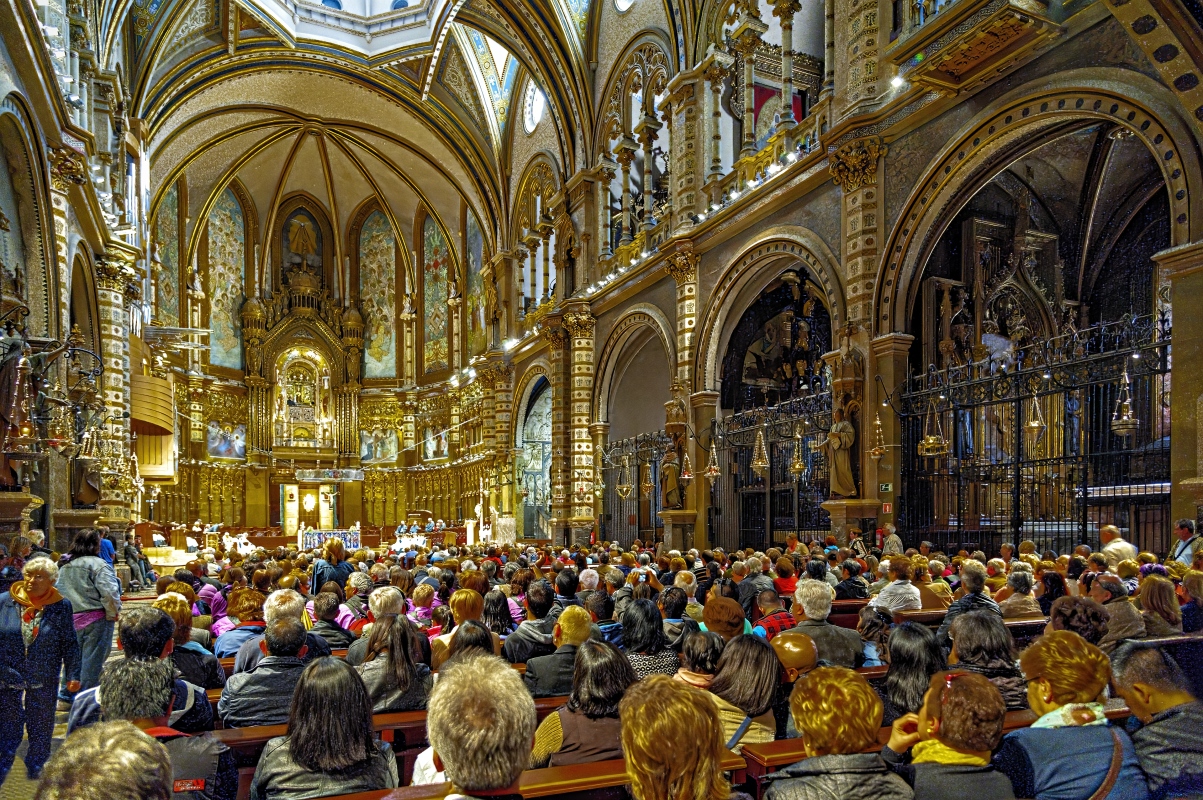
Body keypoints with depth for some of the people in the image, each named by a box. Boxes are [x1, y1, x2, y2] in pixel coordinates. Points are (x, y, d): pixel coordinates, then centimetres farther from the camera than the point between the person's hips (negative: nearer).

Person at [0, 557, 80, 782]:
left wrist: (73, 674, -5)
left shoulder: (61, 606, -5)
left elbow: (70, 644, -1)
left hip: (43, 680, 0)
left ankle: (36, 768, 29)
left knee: (41, 727, 11)